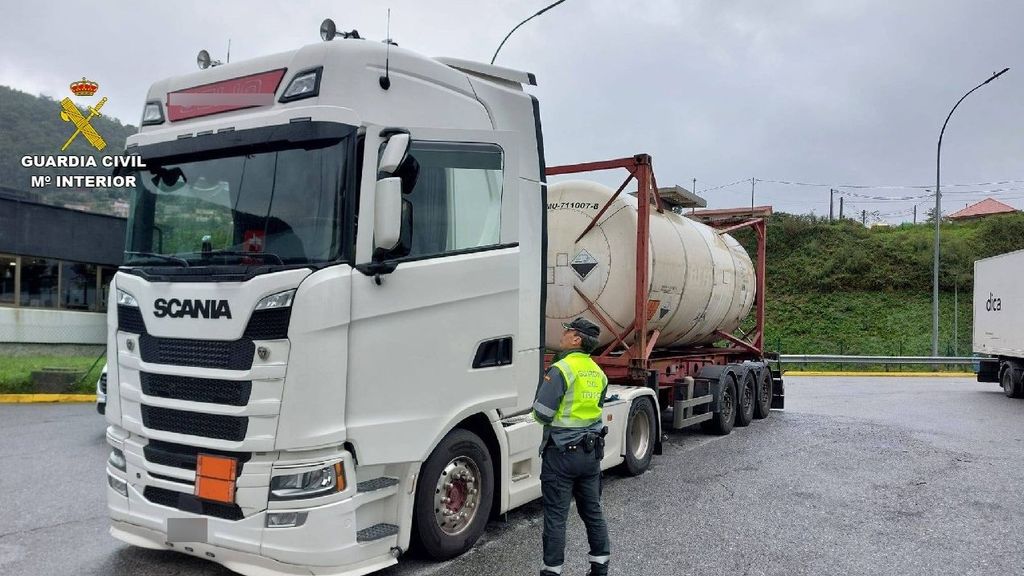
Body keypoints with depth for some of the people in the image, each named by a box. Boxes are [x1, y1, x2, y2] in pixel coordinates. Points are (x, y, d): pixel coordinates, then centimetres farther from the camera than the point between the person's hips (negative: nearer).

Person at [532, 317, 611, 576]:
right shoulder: (598, 373, 6)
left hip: (562, 451, -7)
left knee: (556, 516, 2)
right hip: (592, 451, 7)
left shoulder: (561, 370, -18)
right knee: (593, 511, 17)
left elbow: (542, 413, -19)